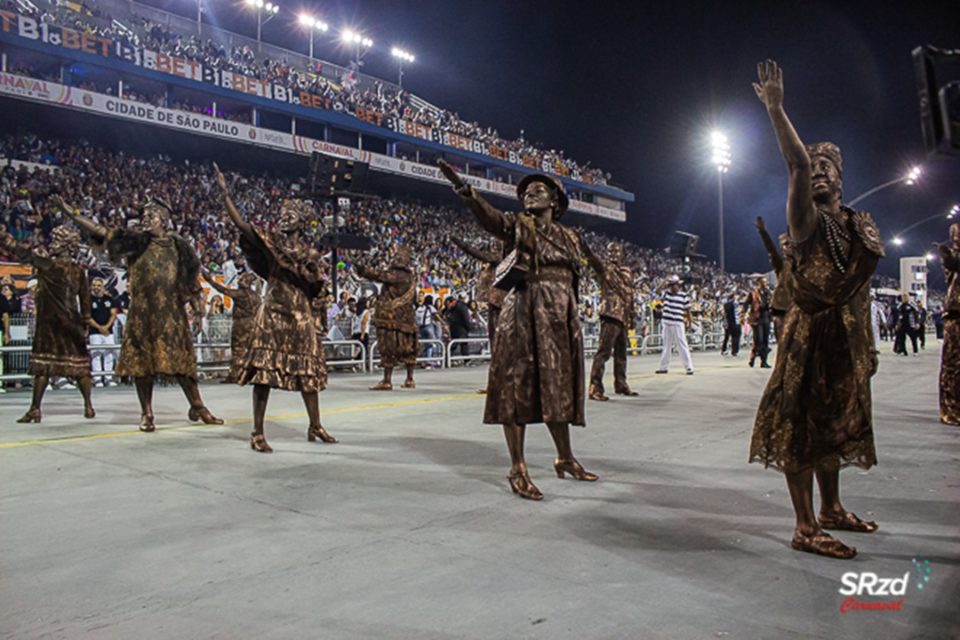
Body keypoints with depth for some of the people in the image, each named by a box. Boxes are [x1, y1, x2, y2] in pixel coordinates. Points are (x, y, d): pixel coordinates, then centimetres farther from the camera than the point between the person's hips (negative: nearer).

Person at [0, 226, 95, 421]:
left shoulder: (48, 265, -11)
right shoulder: (79, 270, 2)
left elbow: (21, 251, -7)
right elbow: (85, 298, 8)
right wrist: (85, 323, 16)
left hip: (49, 323, -4)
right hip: (72, 324, 4)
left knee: (42, 365, 1)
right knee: (80, 364, 9)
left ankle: (35, 409, 3)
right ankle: (88, 406, 12)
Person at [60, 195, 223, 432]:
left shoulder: (178, 245, 5)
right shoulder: (135, 241, 4)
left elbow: (191, 281, 7)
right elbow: (101, 231, -3)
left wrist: (198, 310, 4)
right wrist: (72, 213, -10)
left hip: (172, 313, 0)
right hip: (143, 312, 0)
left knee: (180, 359, 3)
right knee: (143, 360, 2)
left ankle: (198, 408, 14)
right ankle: (147, 414, 13)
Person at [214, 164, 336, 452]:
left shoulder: (310, 253, 10)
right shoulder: (270, 242, 4)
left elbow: (317, 288, 4)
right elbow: (240, 223, -7)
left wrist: (299, 268, -9)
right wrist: (225, 191, -13)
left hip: (301, 316, 3)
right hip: (273, 313, -3)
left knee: (308, 371, 8)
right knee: (265, 369, -7)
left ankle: (315, 427, 21)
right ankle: (257, 434, 0)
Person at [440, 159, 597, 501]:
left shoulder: (569, 238, 15)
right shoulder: (518, 225, 1)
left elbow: (572, 280, 19)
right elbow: (488, 215, -19)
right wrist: (463, 188, -37)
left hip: (561, 318, 5)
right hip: (524, 314, -5)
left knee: (558, 386, 14)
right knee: (519, 386, -4)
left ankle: (565, 458, 29)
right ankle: (517, 469, 3)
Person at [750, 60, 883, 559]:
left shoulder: (862, 225, 13)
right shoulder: (807, 219, -7)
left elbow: (861, 291, 16)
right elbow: (797, 165, -25)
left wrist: (867, 345, 15)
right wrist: (775, 110, -37)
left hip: (848, 339, 8)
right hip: (811, 335, -7)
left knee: (835, 424, 17)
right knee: (802, 425, -4)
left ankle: (831, 510, 31)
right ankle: (805, 528, 3)